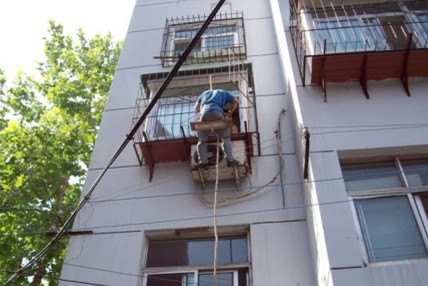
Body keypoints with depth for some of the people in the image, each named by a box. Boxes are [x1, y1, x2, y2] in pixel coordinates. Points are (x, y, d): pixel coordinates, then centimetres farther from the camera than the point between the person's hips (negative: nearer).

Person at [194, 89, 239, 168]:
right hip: (217, 113, -1)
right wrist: (228, 114, 19)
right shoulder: (224, 93, 33)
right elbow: (235, 101, 19)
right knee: (226, 138, 13)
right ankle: (230, 160, 5)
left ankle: (203, 161, 3)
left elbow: (196, 108, 33)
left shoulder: (205, 93, 38)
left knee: (202, 140, 13)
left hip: (204, 114, 2)